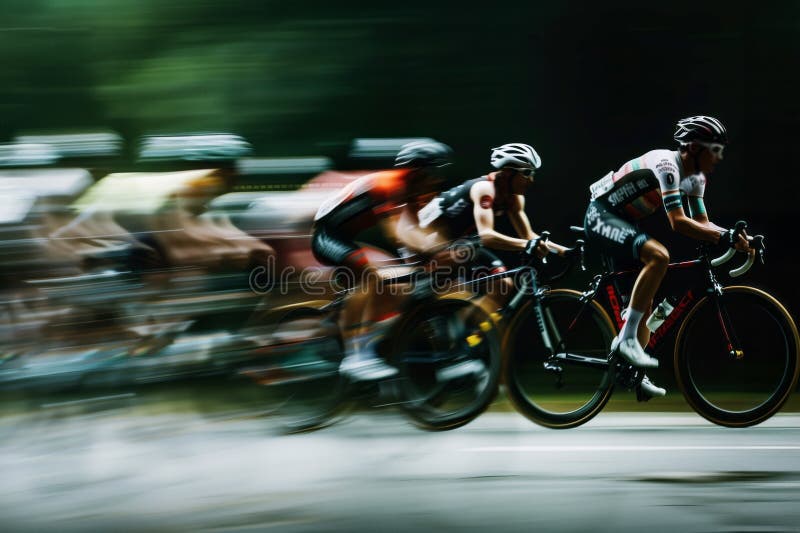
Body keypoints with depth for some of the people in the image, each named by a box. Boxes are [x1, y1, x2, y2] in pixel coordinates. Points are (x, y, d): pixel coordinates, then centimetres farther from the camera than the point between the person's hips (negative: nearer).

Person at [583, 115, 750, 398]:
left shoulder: (695, 177, 5)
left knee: (645, 302, 8)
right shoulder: (667, 164, -25)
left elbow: (703, 223, 6)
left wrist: (733, 238, -12)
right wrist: (726, 236, -36)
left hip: (622, 223, 10)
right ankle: (627, 339, -30)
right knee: (658, 255, -33)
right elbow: (678, 223, -33)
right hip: (600, 216, -10)